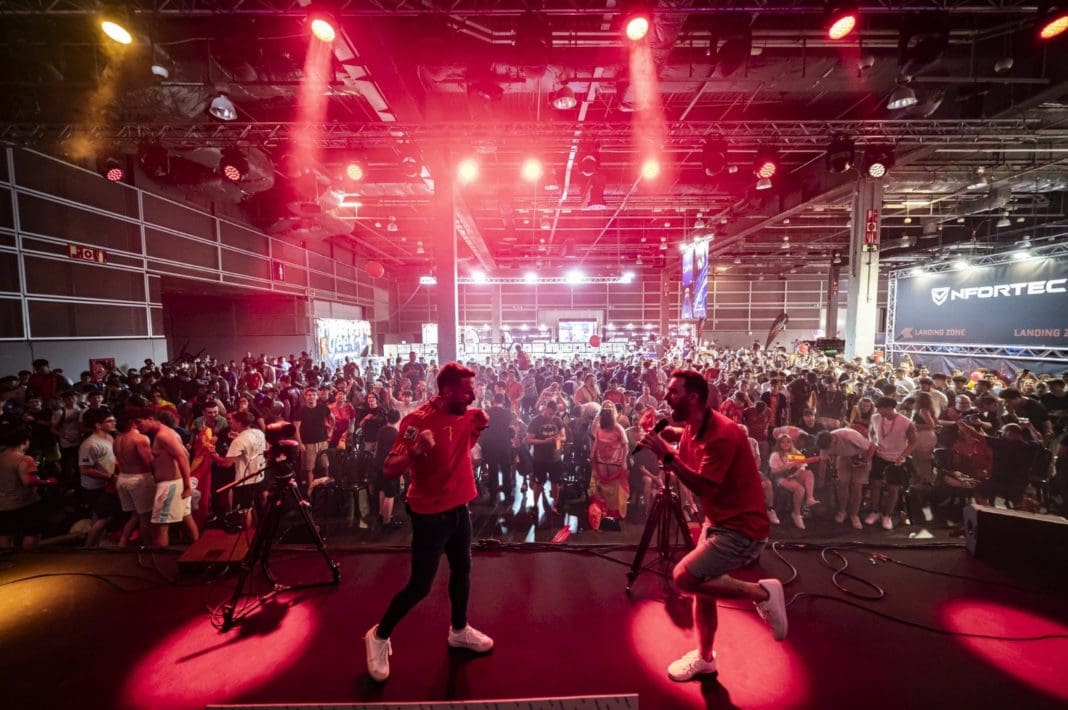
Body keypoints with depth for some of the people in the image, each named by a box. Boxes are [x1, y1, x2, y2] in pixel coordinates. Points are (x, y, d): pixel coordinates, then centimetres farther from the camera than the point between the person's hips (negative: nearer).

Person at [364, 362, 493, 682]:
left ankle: (459, 630, 43)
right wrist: (416, 451, -46)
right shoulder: (417, 420, -24)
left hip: (460, 507, 7)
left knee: (462, 570, 20)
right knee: (420, 585, 4)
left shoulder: (466, 414, -4)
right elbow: (390, 470, -26)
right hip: (430, 514, -7)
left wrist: (480, 425, -6)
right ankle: (379, 635, 30)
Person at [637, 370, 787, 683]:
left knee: (684, 577, -16)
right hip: (717, 522, 9)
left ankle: (761, 592, 2)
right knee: (701, 587, 16)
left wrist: (667, 456, -30)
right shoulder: (691, 430, 1)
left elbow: (704, 488, -29)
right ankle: (704, 657, 37)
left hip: (741, 527, -9)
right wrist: (659, 438, -2)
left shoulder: (723, 433, -27)